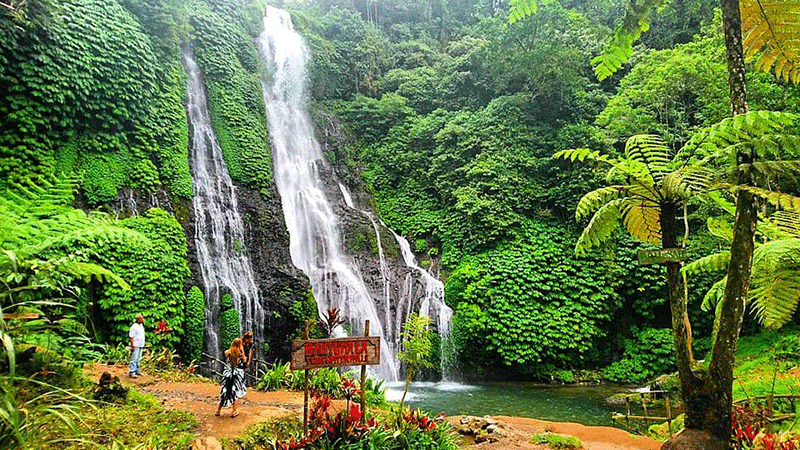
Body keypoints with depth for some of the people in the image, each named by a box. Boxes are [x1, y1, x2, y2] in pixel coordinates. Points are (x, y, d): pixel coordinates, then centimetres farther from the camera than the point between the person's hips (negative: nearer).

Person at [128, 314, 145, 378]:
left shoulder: (141, 325, 12)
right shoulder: (134, 327, -15)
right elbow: (131, 337, -16)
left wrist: (143, 344, 20)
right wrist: (132, 346, -19)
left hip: (140, 346, 9)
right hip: (135, 346, -9)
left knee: (138, 359, 15)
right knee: (134, 359, -7)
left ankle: (136, 370, 24)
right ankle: (131, 372, -4)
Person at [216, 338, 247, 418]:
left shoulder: (227, 352, -5)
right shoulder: (241, 354, -9)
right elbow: (244, 362, 1)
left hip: (228, 374, 2)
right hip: (238, 374, -2)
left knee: (225, 392, 14)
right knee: (236, 393, 9)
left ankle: (218, 410, 19)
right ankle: (233, 412, 9)